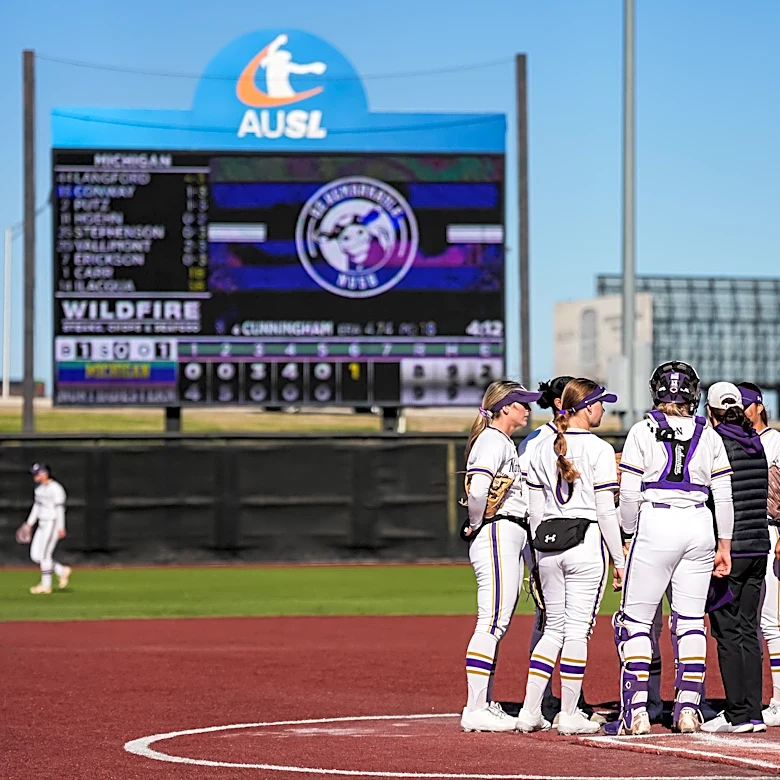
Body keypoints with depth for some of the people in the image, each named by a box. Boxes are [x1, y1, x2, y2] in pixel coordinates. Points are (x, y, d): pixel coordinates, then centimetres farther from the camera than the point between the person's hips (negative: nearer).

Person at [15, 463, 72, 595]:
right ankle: (62, 571, 16)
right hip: (42, 524, 9)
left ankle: (46, 585, 0)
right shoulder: (39, 488, 12)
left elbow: (60, 508, -18)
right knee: (35, 555, 5)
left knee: (44, 554, -8)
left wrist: (61, 528, -21)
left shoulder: (55, 488, -15)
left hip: (53, 523, -9)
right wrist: (29, 524, 18)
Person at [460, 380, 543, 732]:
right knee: (492, 621, -12)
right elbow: (477, 487, -26)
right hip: (497, 535, -11)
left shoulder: (503, 442, 21)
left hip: (509, 538, 11)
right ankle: (475, 711, -13)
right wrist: (475, 525, -13)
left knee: (497, 623, 12)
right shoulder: (493, 441, -12)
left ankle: (485, 705, 17)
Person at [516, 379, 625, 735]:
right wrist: (619, 559, -4)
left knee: (554, 628, 13)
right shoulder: (599, 450, -8)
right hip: (586, 545, -6)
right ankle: (569, 716, 2)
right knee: (578, 629, 0)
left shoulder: (542, 449, 8)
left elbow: (534, 511, 11)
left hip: (548, 545, 6)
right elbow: (605, 510, -10)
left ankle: (529, 712, 7)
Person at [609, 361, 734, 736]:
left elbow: (630, 494, -4)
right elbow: (723, 495, 7)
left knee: (636, 620, 1)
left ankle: (636, 711, -5)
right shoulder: (708, 435, 7)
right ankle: (688, 709, 7)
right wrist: (724, 545, 13)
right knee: (691, 621, 9)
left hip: (655, 524, -3)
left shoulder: (642, 432, -2)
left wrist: (630, 536, 7)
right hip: (699, 526, 3)